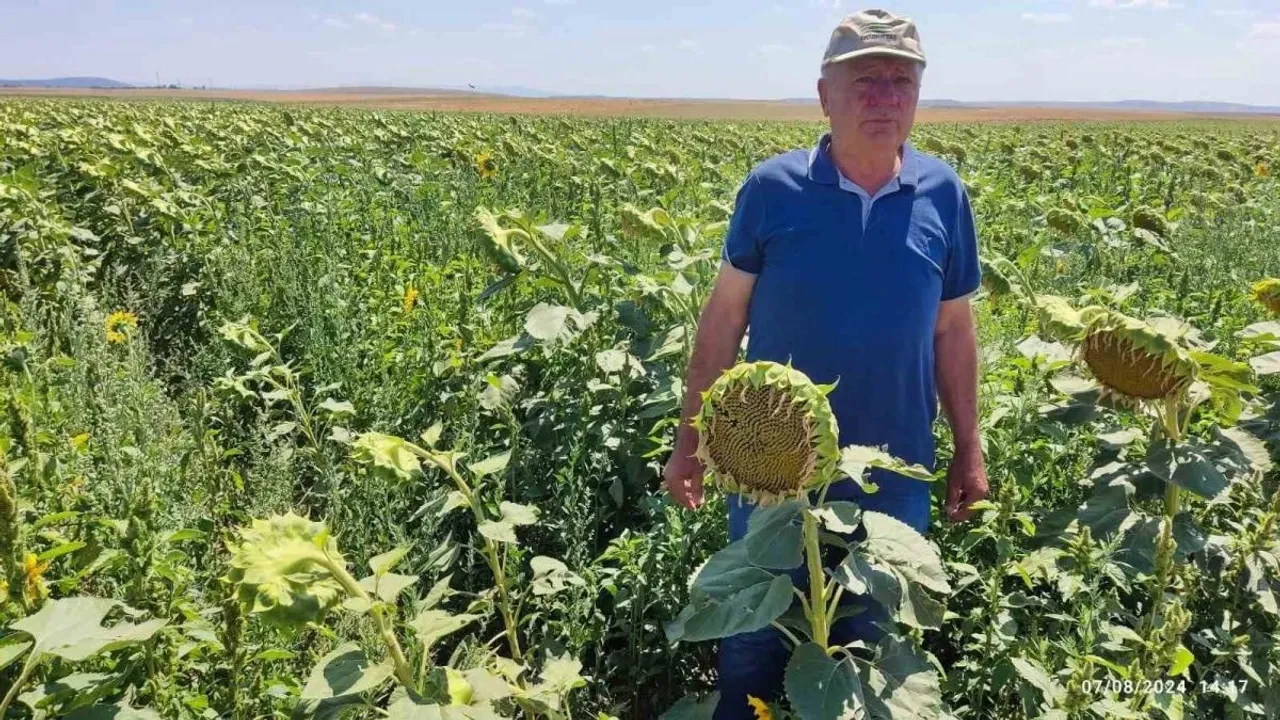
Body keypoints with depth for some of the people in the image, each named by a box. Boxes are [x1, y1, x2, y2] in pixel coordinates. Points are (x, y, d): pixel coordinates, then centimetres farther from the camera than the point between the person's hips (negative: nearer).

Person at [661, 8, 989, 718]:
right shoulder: (771, 188, -10)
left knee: (869, 645, 21)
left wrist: (968, 449, 9)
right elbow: (722, 319, -3)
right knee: (753, 642, 16)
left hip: (892, 475, 2)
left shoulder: (943, 195, -3)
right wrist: (690, 438, -1)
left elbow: (953, 330, 5)